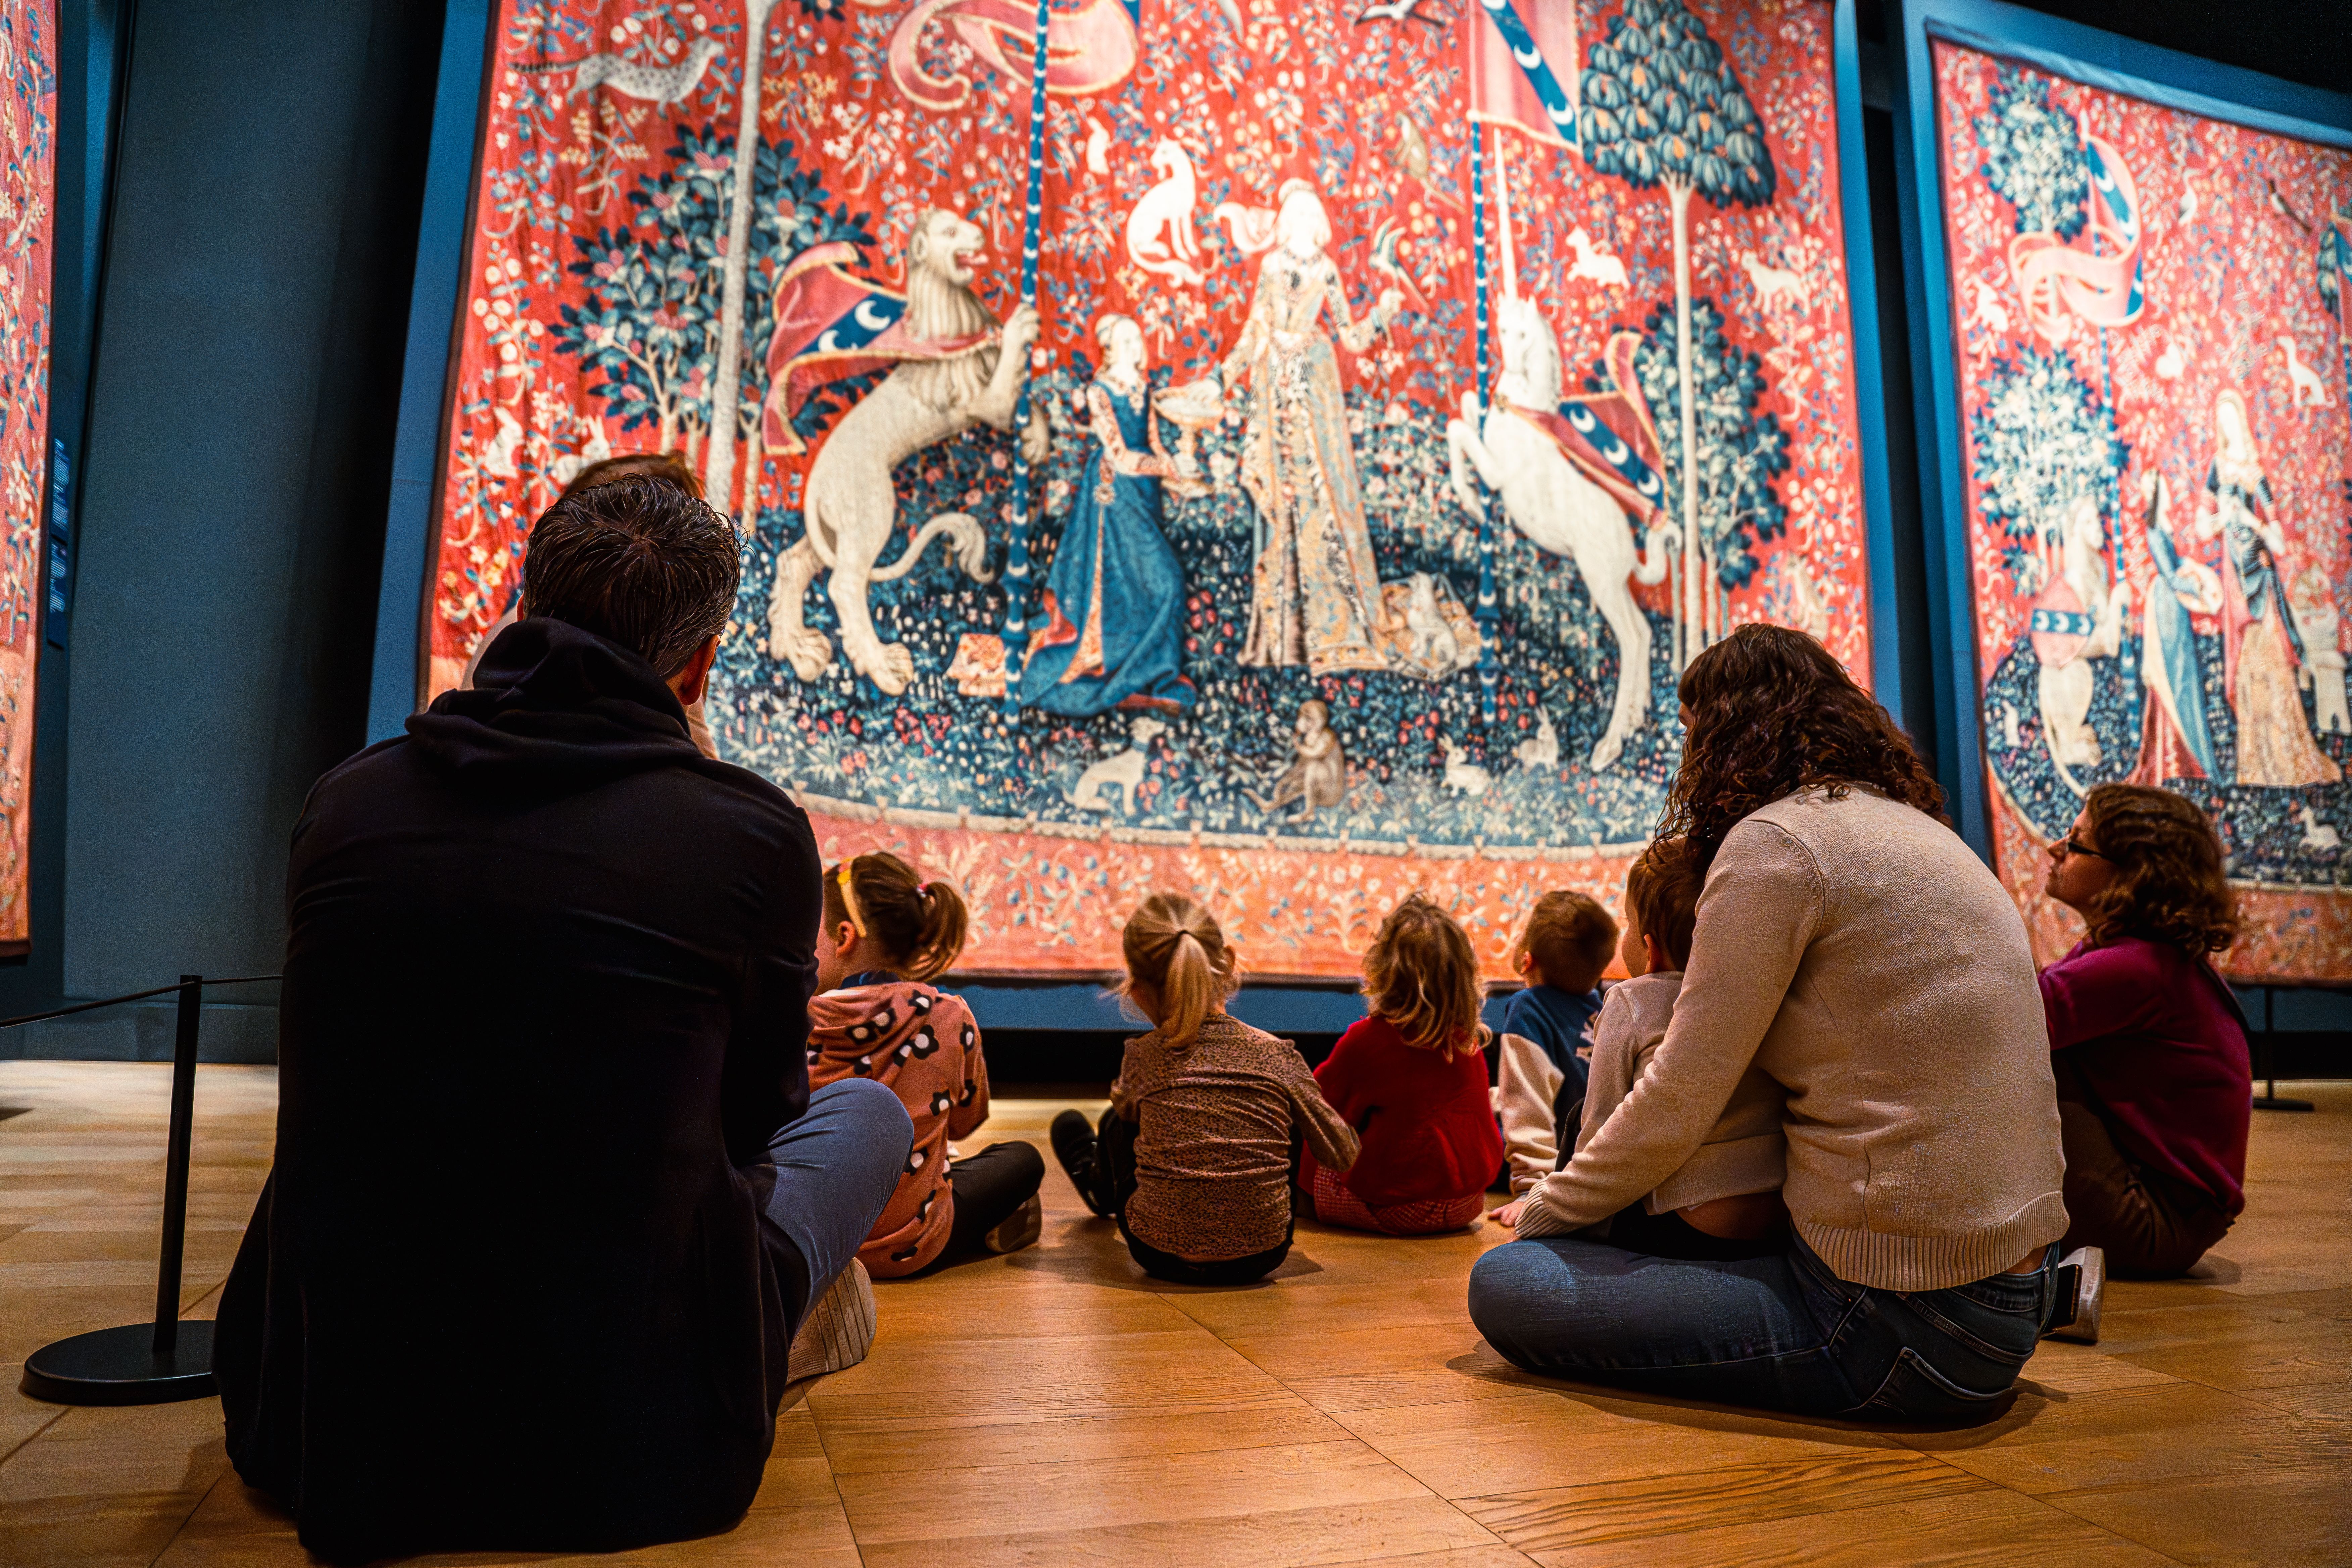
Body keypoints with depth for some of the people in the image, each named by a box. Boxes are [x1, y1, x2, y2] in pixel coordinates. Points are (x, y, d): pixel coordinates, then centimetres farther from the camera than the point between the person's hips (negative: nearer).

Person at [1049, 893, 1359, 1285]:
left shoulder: (1142, 1058, -10)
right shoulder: (1279, 1055, -10)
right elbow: (1344, 1155, 1)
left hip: (1163, 1255, -1)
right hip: (1262, 1256, 1)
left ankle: (1101, 1183, 59)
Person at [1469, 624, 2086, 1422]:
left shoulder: (1776, 840, -13)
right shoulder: (1917, 828, 15)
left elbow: (1678, 1107, -14)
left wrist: (1537, 1213, 2)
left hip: (1903, 1325, -9)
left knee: (1504, 1284, -11)